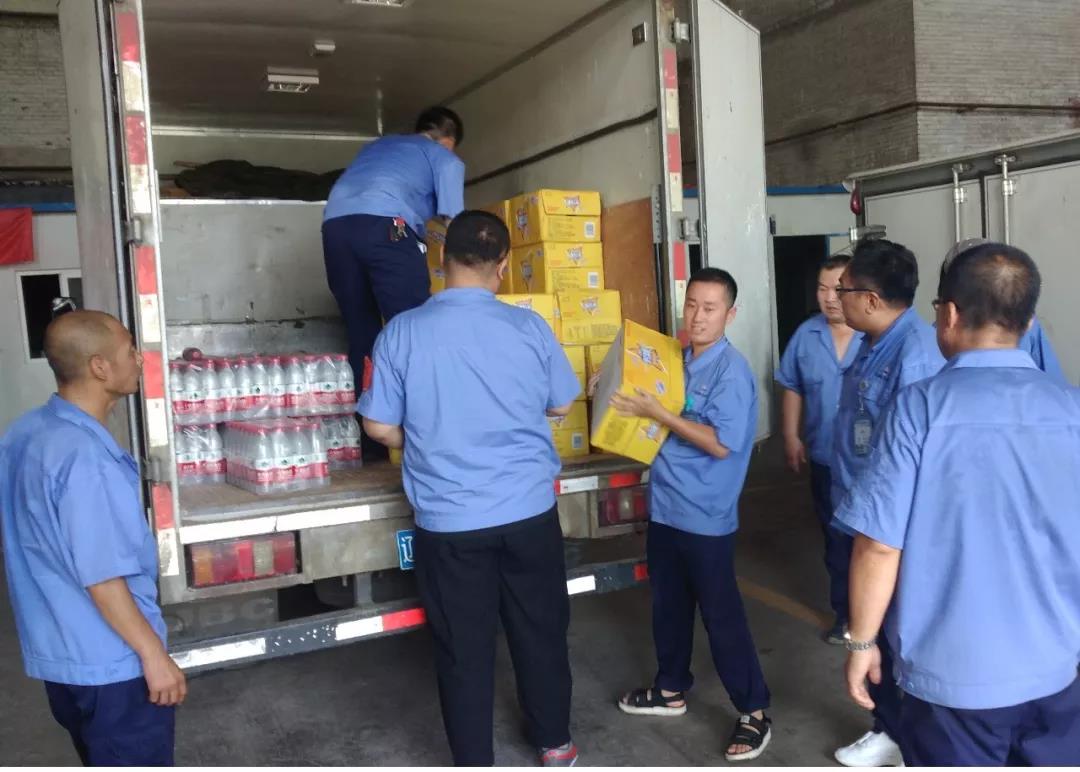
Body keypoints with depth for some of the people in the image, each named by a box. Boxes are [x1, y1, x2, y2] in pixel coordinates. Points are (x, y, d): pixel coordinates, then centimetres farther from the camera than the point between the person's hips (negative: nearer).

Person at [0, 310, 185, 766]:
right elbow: (102, 578, -26)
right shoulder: (86, 458, -28)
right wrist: (154, 655, -18)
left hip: (54, 648, 9)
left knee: (105, 764, 25)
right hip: (111, 660, -9)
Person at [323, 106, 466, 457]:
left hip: (334, 225, 6)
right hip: (383, 225, -5)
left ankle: (367, 440, 10)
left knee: (361, 334, 10)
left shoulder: (379, 144, 38)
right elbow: (453, 220, 12)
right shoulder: (445, 158, 22)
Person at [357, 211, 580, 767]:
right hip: (529, 511, 1)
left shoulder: (402, 332, -9)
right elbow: (561, 405, 6)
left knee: (463, 648, 12)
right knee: (541, 631, 19)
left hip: (448, 520, -1)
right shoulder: (528, 326, -7)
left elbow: (379, 426, -3)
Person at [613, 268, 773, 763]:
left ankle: (754, 712, 17)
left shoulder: (731, 370, -16)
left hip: (705, 516, -7)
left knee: (721, 615, 2)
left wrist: (655, 412, -23)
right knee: (668, 605, 20)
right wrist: (633, 400, 1)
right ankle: (671, 689, 38)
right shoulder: (678, 359, 7)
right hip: (664, 505, 8)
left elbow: (721, 443, -23)